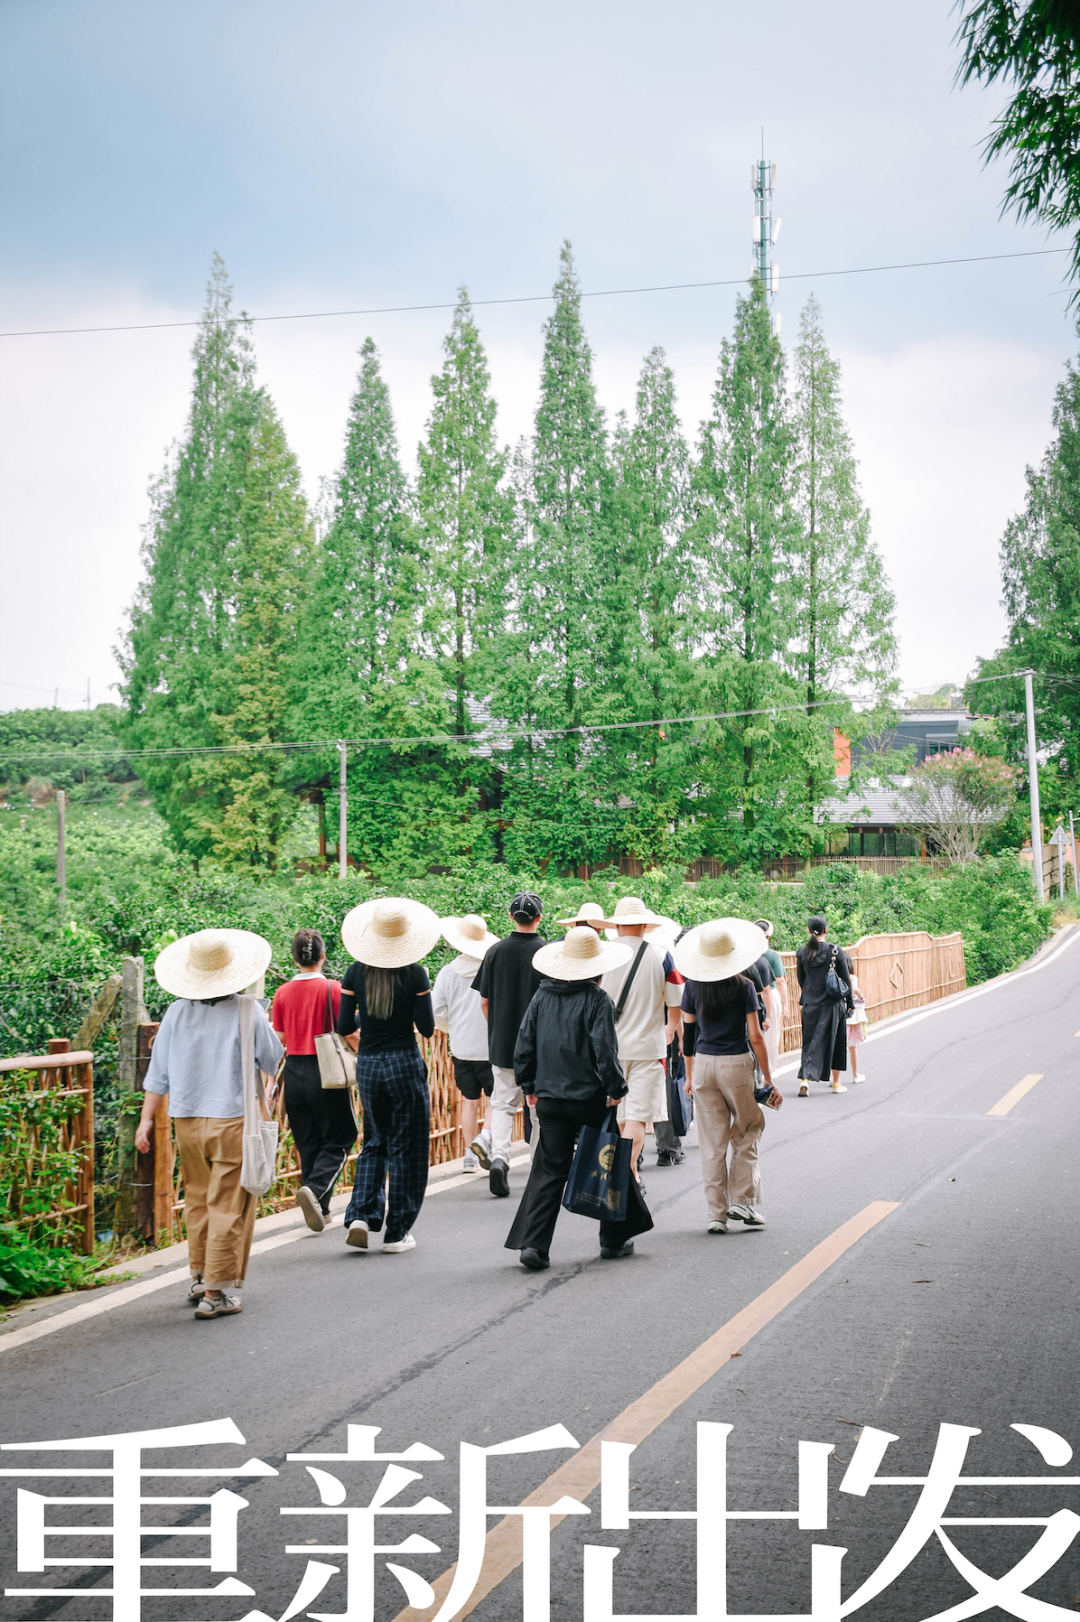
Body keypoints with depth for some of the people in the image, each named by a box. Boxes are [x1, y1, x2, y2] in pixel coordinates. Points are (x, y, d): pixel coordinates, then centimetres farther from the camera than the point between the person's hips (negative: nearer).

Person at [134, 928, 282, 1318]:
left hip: (187, 1121, 4)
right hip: (233, 1120, -4)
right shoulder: (247, 1012, -9)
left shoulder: (176, 1012, -1)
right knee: (228, 1207, 0)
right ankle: (217, 1292, -1)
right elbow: (272, 1063, 3)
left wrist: (146, 1120, 6)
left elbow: (158, 1072, 2)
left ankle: (200, 1278, 29)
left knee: (198, 1201, 19)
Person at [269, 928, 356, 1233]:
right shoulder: (333, 989, -10)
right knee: (338, 1140, 7)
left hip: (294, 1073, 4)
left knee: (307, 1143, 14)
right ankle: (314, 1189, -17)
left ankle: (320, 1210, 17)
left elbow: (279, 1039, 6)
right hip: (326, 1071, -4)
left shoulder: (283, 993, 1)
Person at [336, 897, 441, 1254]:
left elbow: (344, 1027, -1)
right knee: (405, 1148, 8)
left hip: (367, 1065, 3)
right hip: (404, 1064, -3)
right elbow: (427, 1028, -9)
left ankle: (362, 1215, 3)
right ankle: (397, 1233, 11)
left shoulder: (356, 971, -3)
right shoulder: (415, 973, -11)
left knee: (374, 1142, 19)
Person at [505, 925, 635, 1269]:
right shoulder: (597, 1000, -10)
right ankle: (613, 1240, 22)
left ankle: (532, 1243, -6)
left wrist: (529, 1086, 17)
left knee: (548, 1170, 6)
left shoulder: (542, 998, 4)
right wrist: (616, 1088, -5)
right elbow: (604, 1051, -15)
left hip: (550, 1098, 4)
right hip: (590, 1097, -4)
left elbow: (524, 1046, 7)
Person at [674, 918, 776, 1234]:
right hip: (736, 1065, -3)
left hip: (703, 1065, 3)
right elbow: (755, 1036, -7)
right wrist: (768, 1078, 0)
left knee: (712, 1141, 7)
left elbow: (687, 1033, 6)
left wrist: (689, 1075, 17)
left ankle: (717, 1213, 8)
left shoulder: (693, 986, 1)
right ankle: (742, 1200, 7)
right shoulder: (743, 986, -7)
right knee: (747, 1131, 15)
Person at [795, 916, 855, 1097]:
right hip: (832, 1005, -2)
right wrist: (850, 1002, 6)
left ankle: (805, 1079, -14)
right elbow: (846, 979, -4)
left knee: (810, 1043, 5)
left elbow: (801, 980, 8)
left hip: (810, 1005, 2)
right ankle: (836, 1082, 21)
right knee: (835, 1042, 13)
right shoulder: (836, 951, -8)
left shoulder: (802, 952, -1)